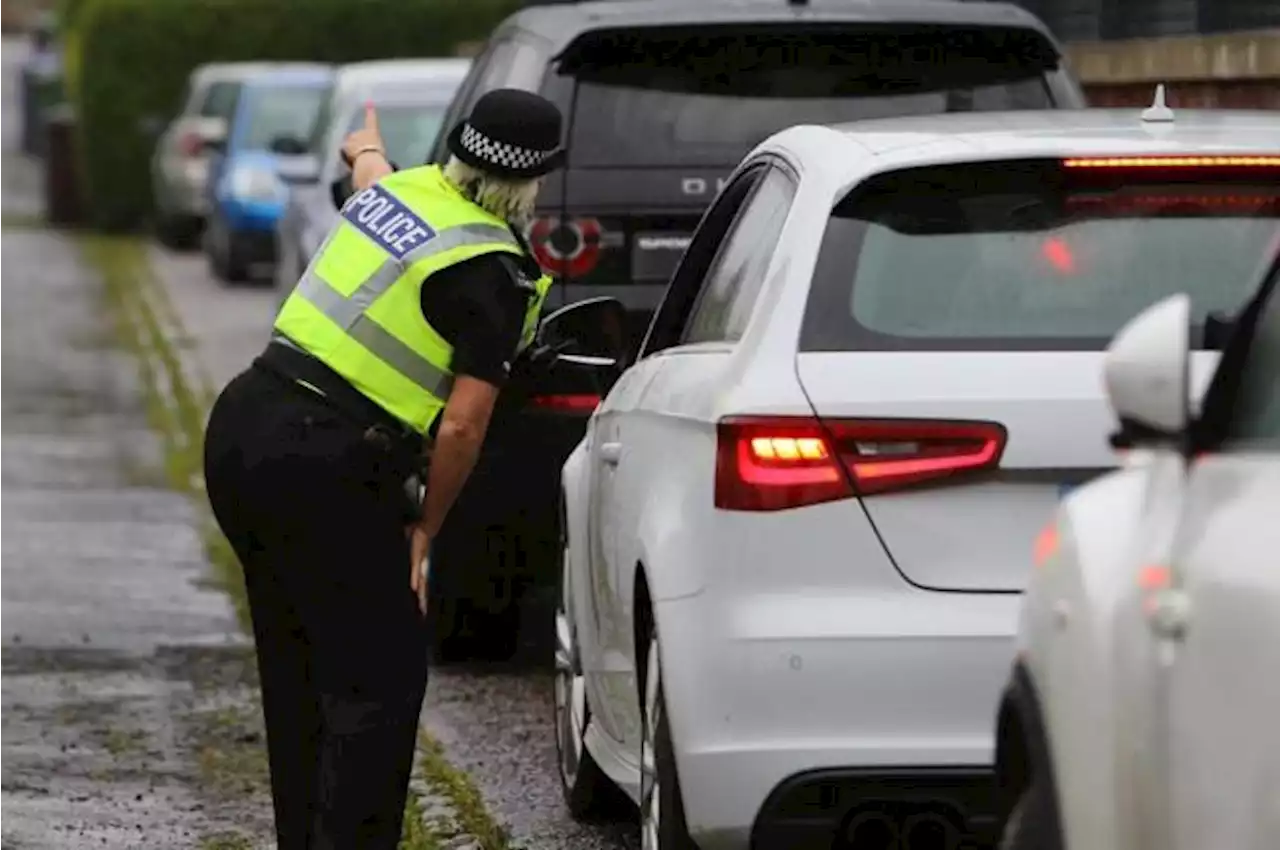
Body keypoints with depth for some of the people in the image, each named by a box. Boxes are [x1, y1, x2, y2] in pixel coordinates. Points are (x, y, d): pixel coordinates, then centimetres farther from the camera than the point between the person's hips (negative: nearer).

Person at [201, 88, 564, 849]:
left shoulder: (405, 189, 10)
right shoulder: (493, 276, -12)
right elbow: (461, 428, -14)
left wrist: (367, 150, 63)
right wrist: (424, 531, 1)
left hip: (242, 425, 9)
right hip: (323, 474, -9)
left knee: (299, 673, 19)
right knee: (379, 682, -2)